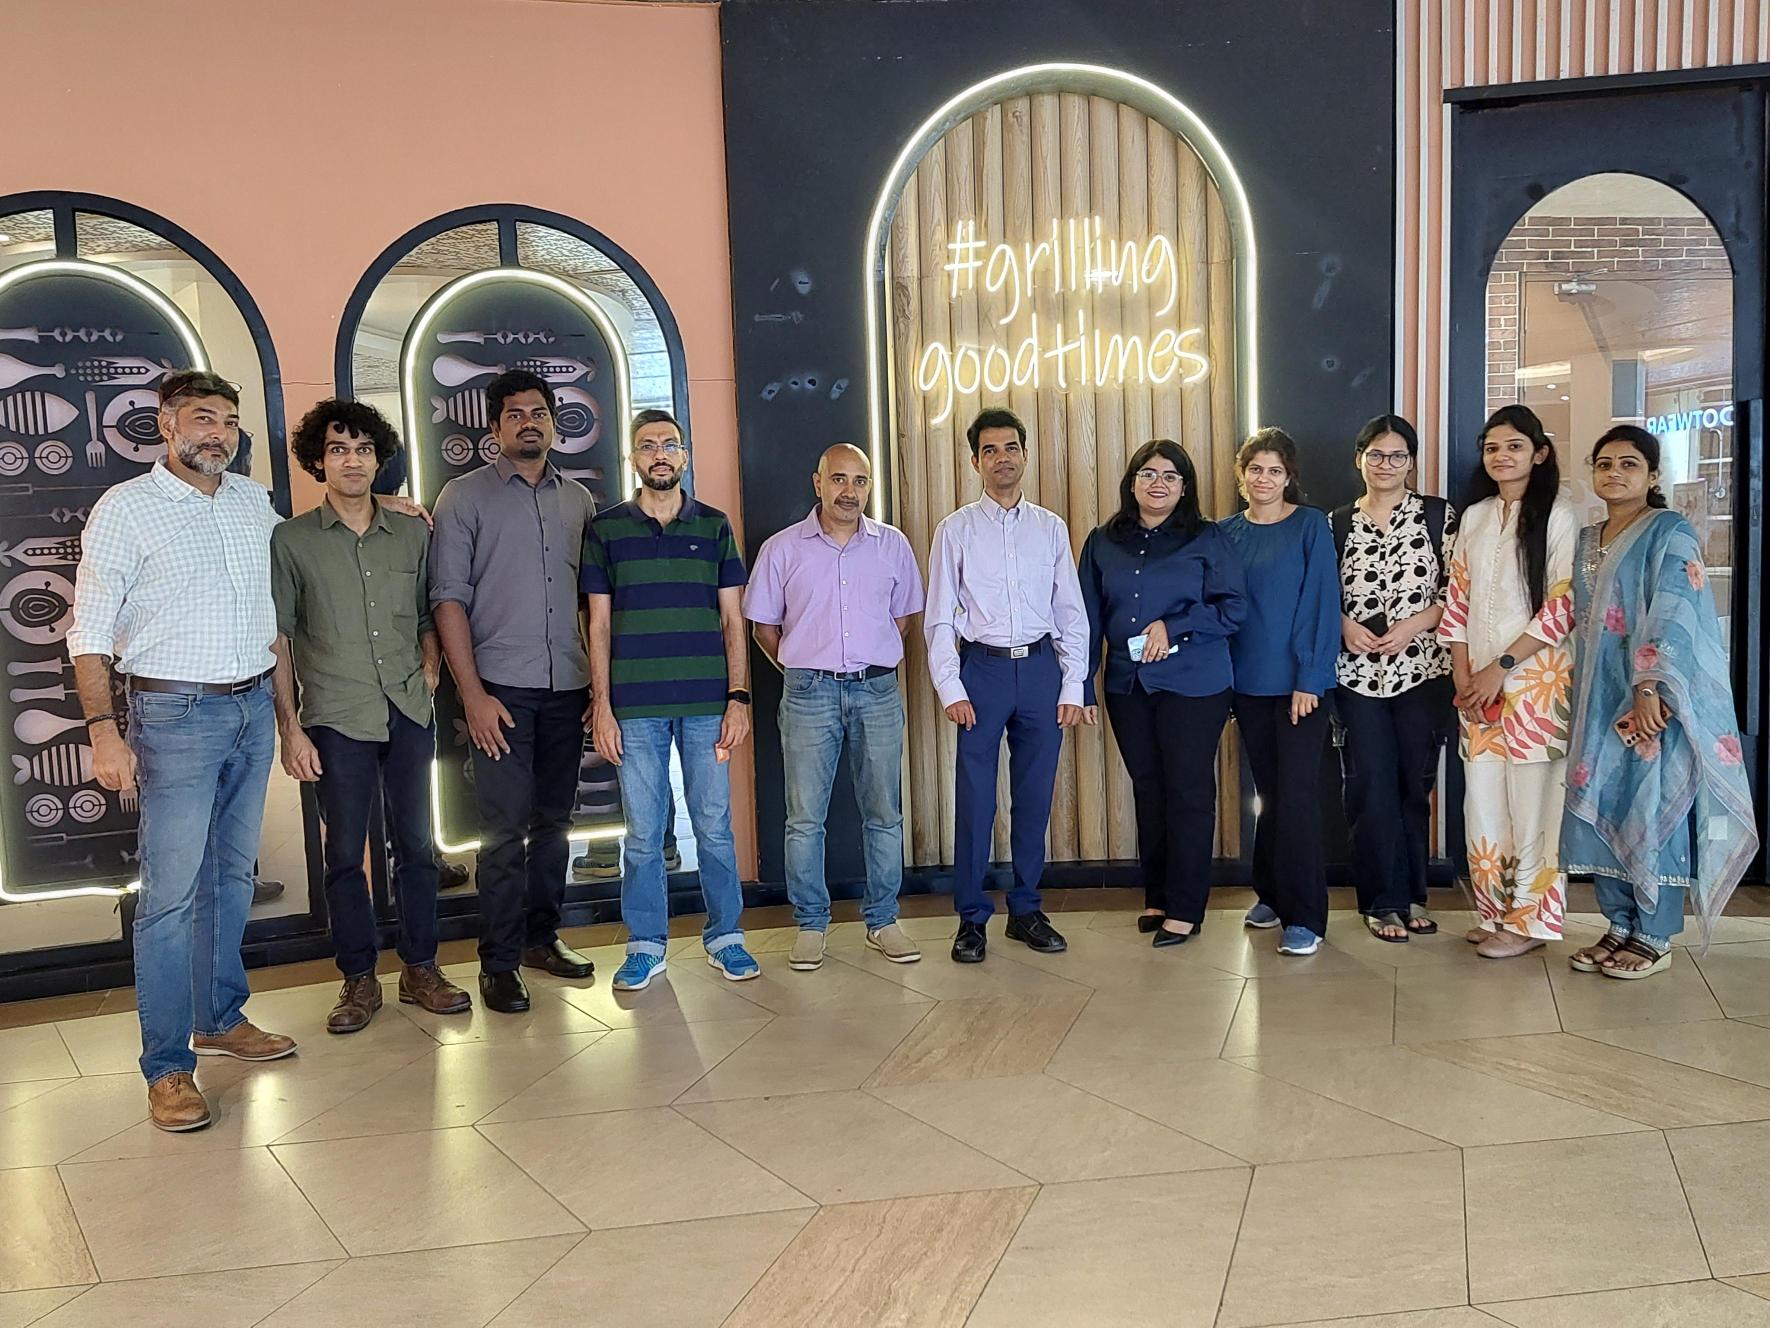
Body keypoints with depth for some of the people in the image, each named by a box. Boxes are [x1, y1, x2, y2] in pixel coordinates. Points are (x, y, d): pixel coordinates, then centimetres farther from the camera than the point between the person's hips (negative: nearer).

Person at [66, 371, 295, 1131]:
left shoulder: (256, 503, 9)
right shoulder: (125, 508, -5)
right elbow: (90, 631, -8)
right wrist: (105, 731, -14)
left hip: (253, 709, 5)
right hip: (175, 716, -5)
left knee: (234, 874, 14)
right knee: (171, 891, -5)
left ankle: (220, 1018, 29)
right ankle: (167, 1067, 3)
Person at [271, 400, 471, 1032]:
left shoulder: (412, 533, 9)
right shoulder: (291, 540, 1)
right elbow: (277, 641, 0)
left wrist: (430, 668, 3)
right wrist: (289, 728, -5)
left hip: (409, 715, 3)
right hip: (336, 720, -2)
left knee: (416, 844, 8)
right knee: (345, 853, 5)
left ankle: (421, 969, 20)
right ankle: (359, 979, 17)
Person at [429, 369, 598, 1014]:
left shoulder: (578, 500, 13)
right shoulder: (464, 496, 1)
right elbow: (448, 597, -4)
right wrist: (472, 694, -10)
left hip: (567, 687, 4)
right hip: (501, 688, -4)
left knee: (553, 820, 11)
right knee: (505, 827, -3)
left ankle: (542, 936, 25)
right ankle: (499, 962, 8)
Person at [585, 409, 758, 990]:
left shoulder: (715, 525, 8)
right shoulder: (605, 529, 6)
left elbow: (732, 621, 8)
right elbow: (599, 625, 5)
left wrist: (739, 697, -1)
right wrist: (601, 706, -2)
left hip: (707, 703, 1)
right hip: (635, 707, 0)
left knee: (715, 826, 5)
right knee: (643, 833, 5)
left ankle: (724, 936, 20)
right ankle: (645, 945, 18)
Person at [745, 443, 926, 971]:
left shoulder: (893, 545, 6)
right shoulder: (782, 548, 2)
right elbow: (763, 624, 9)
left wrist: (874, 663, 10)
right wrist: (801, 669, 7)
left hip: (878, 692, 2)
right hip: (808, 694, -1)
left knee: (884, 815, 6)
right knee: (804, 819, 2)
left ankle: (882, 920, 19)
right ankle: (810, 924, 14)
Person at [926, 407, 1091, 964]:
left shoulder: (1051, 528, 9)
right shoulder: (955, 530, 3)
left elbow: (1072, 614, 9)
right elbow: (939, 619, 1)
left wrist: (1073, 687, 1)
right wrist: (950, 689, -7)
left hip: (1041, 668, 2)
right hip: (981, 668, -2)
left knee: (1035, 797, 8)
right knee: (974, 800, 0)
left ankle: (1026, 910, 22)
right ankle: (971, 918, 12)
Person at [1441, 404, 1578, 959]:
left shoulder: (1558, 516, -3)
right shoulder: (1474, 518, 13)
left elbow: (1564, 606, -9)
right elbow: (1457, 602, 11)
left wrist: (1501, 667, -12)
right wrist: (1463, 677, 1)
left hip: (1535, 679, -5)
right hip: (1476, 684, 5)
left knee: (1531, 800, -2)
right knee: (1482, 798, 6)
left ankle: (1529, 919, 9)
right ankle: (1496, 912, 17)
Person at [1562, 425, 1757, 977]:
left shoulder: (1670, 534, -6)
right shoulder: (1586, 540, 15)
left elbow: (1672, 617, -15)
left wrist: (1650, 689, -24)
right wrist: (1581, 698, 12)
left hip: (1653, 701, -7)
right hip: (1601, 701, 7)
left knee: (1652, 812, -2)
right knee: (1600, 810, 8)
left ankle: (1654, 939, 9)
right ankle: (1620, 928, 19)